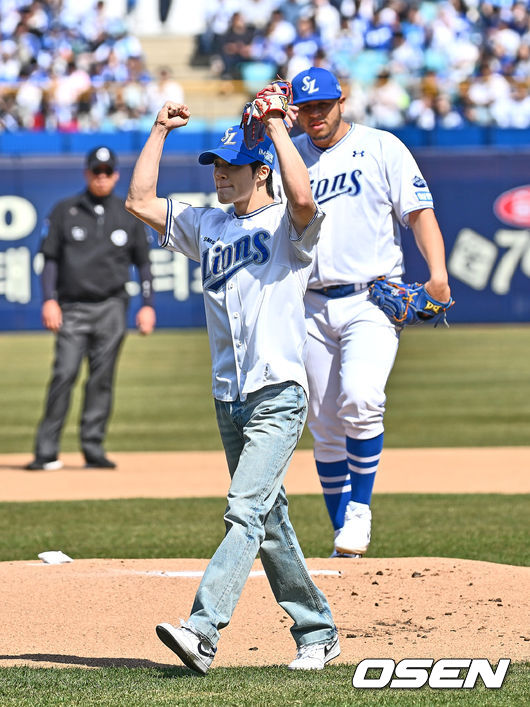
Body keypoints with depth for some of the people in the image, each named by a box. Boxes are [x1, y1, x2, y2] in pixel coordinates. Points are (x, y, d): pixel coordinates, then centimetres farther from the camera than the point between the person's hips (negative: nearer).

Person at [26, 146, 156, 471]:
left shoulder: (129, 216, 10)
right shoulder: (65, 211, 7)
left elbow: (143, 263, 13)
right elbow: (50, 258, 6)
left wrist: (147, 305, 4)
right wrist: (49, 300, -6)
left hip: (111, 308, 1)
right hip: (72, 308, -1)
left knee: (102, 379, -2)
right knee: (64, 374, -11)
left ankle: (94, 449, 3)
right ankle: (47, 452, -10)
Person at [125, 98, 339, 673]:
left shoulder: (288, 225, -3)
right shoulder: (207, 227, 16)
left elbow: (304, 198, -27)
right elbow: (139, 201, 15)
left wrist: (275, 125, -20)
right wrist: (160, 132, 11)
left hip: (279, 396, -7)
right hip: (229, 401, 7)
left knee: (245, 511, -18)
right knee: (269, 522, 10)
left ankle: (203, 631, -29)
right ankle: (317, 633, 20)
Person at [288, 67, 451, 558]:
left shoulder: (381, 148, 4)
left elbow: (419, 212, 0)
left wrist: (438, 273, -15)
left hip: (371, 301, -3)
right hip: (312, 308, 4)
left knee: (359, 400, -26)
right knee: (325, 428, 4)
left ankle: (359, 510, -11)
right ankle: (345, 543, 11)